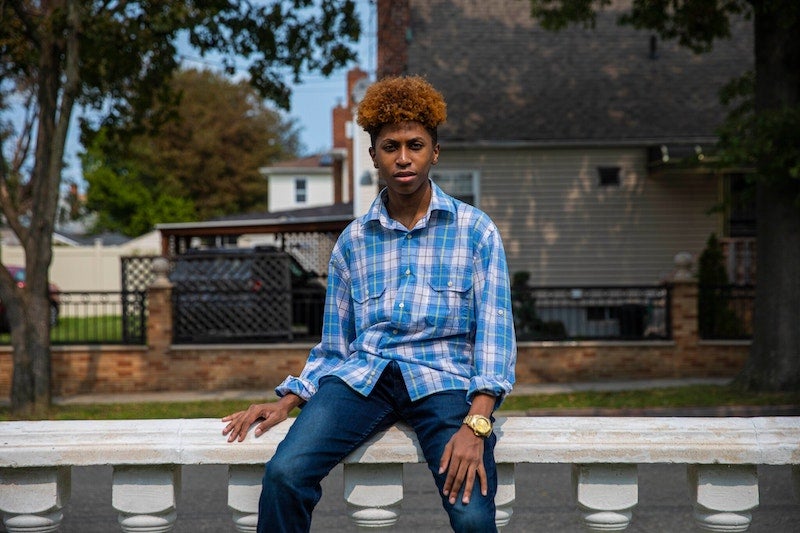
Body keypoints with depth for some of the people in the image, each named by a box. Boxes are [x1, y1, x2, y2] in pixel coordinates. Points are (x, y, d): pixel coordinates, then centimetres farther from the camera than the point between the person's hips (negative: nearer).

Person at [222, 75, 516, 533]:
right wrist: (286, 404, 2)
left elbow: (495, 334, -2)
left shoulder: (475, 231, 7)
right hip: (363, 375, 2)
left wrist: (476, 425, -17)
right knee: (284, 474, -27)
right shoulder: (353, 242, 16)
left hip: (443, 377, -2)